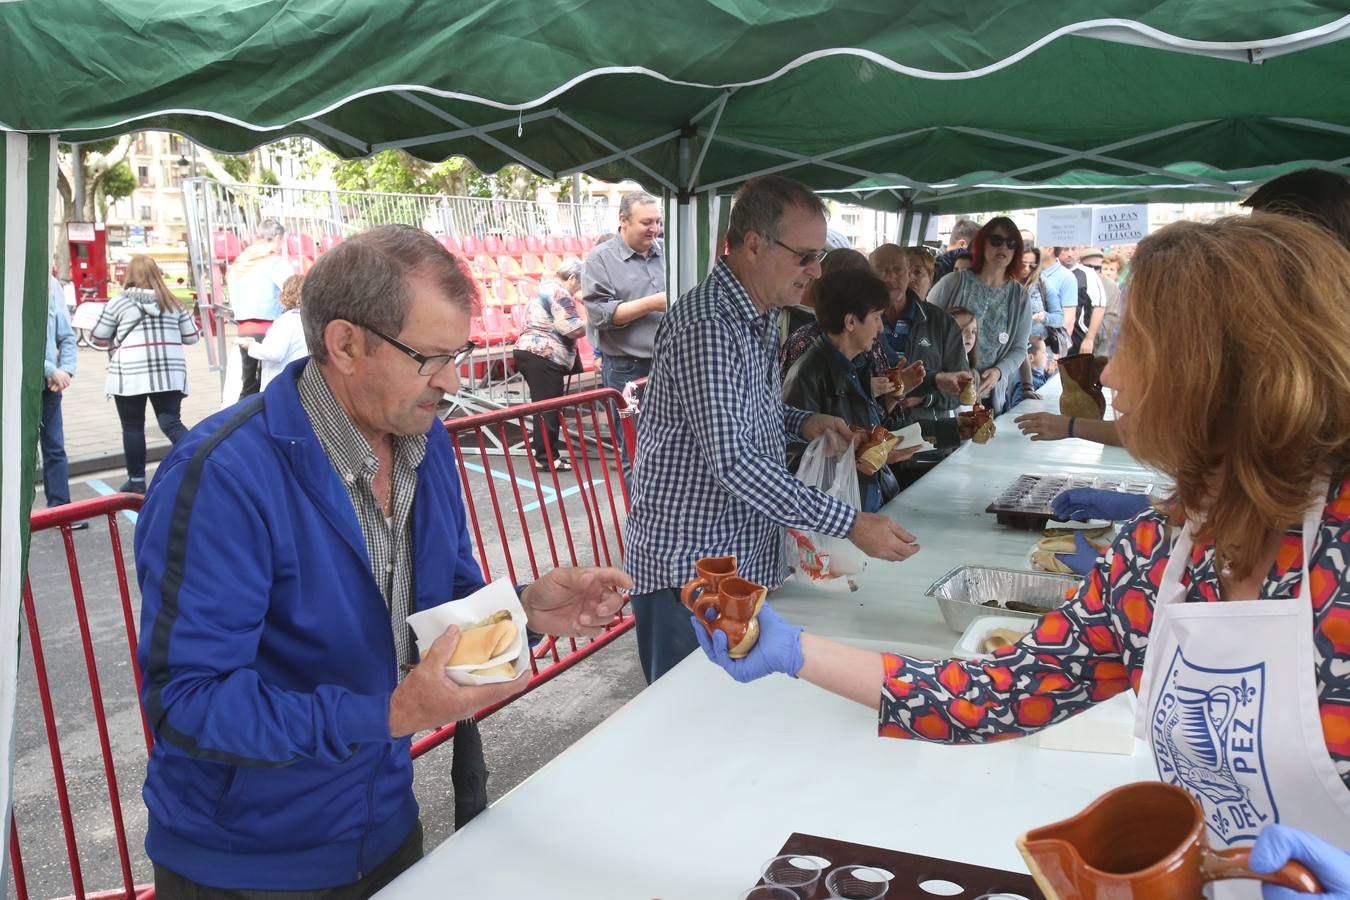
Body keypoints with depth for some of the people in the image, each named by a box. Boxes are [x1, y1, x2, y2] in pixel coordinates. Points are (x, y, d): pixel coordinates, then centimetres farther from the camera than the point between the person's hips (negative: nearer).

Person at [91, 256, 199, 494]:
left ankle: (136, 480, 13)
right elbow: (192, 336, 13)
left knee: (133, 427, 7)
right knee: (171, 423, 1)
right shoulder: (172, 302, 9)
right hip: (169, 374, 3)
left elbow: (98, 338, 5)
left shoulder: (119, 302, 0)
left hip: (130, 375, -3)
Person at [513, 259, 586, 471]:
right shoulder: (560, 293, -10)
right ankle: (546, 458, -5)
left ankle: (543, 450, 15)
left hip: (528, 350, 10)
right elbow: (571, 327, -18)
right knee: (549, 406, -7)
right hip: (543, 356, -10)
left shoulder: (546, 287, 22)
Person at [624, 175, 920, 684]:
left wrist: (801, 424, 4)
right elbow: (732, 462, -29)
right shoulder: (706, 327, -22)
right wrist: (851, 525, -27)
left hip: (746, 562, 9)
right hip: (688, 570, -9)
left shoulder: (759, 319, 11)